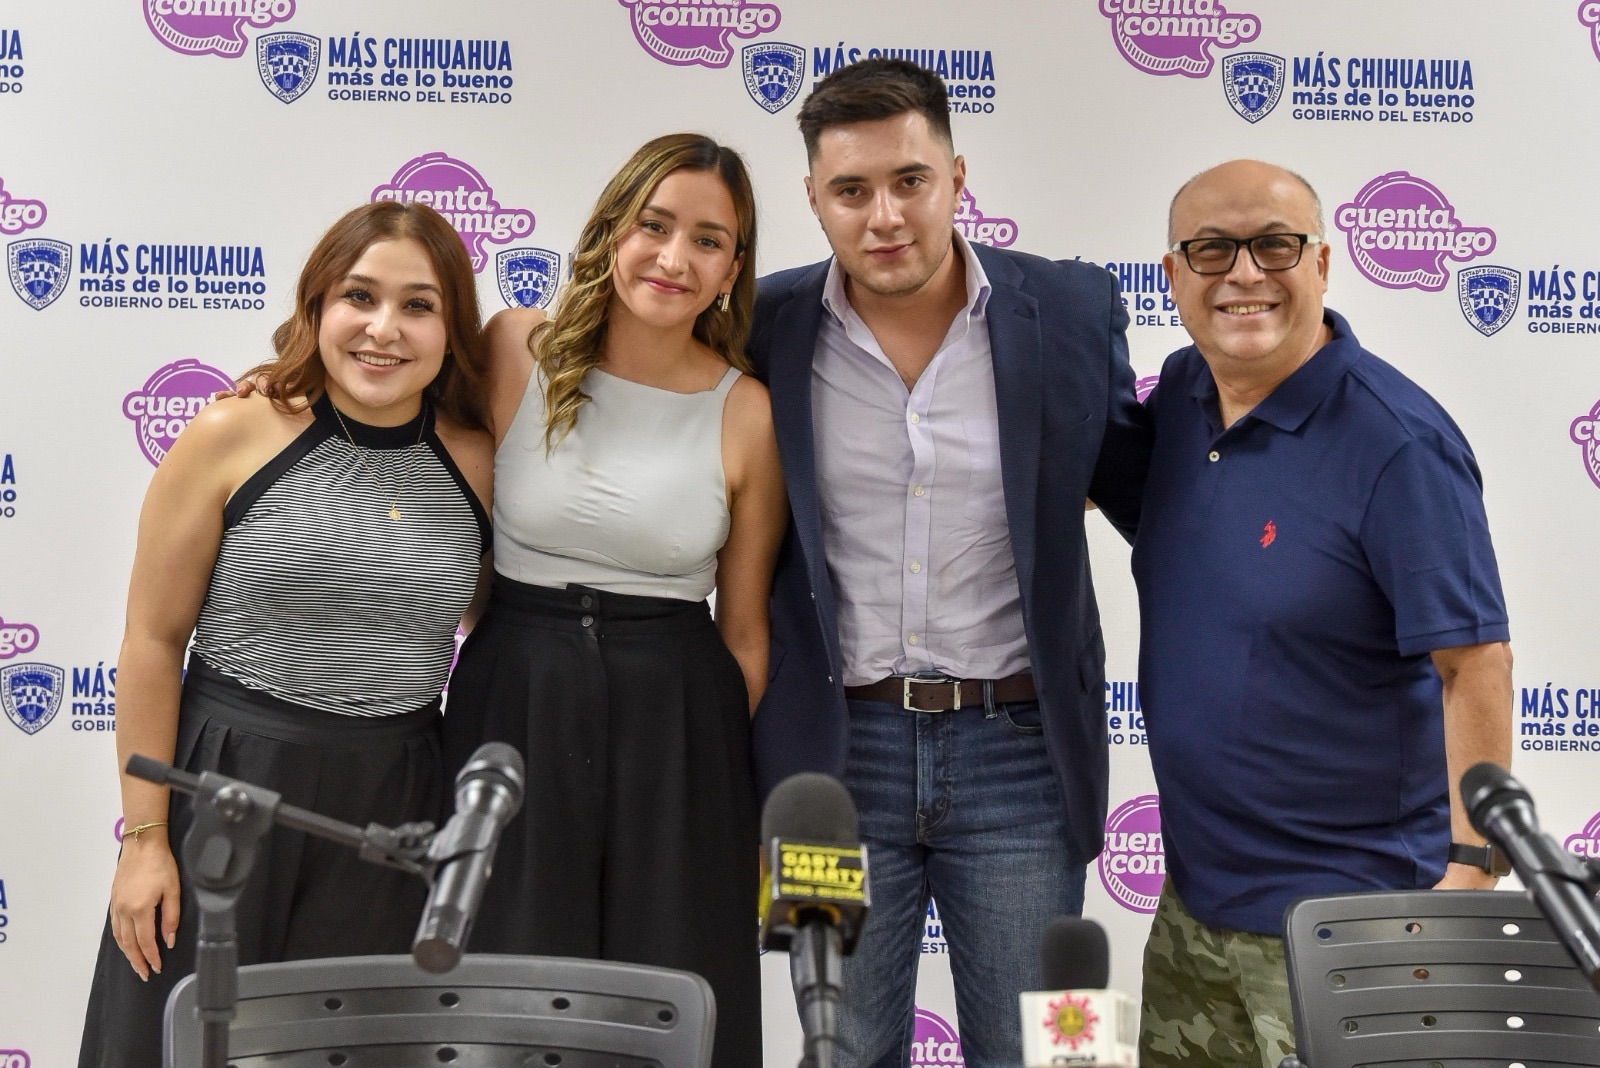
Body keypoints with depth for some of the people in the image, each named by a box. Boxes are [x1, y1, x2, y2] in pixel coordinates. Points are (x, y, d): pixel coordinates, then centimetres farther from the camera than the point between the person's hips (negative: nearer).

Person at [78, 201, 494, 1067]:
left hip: (394, 809, 3)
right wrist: (144, 836, -6)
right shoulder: (234, 436, -8)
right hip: (227, 797, -2)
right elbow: (153, 640, -5)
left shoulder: (477, 464, 0)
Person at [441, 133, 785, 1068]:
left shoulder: (748, 414, -3)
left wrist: (729, 793, 6)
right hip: (513, 707, 0)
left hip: (675, 734, 0)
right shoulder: (517, 350, -2)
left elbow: (745, 632, 4)